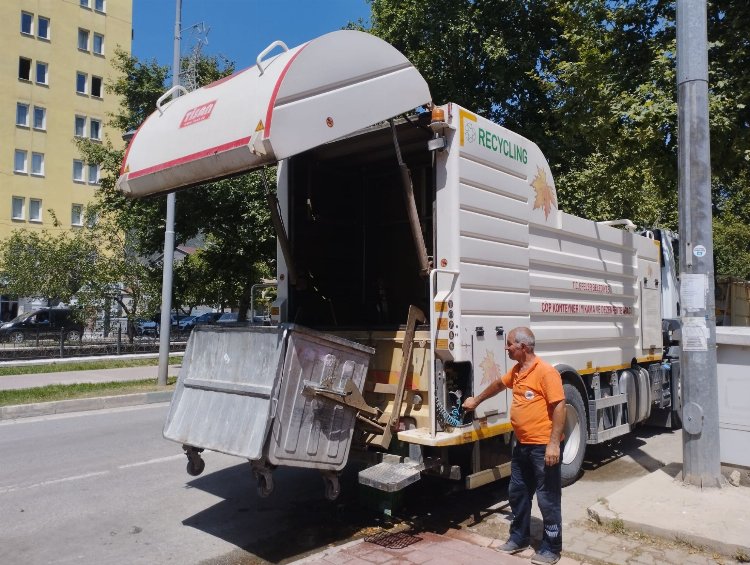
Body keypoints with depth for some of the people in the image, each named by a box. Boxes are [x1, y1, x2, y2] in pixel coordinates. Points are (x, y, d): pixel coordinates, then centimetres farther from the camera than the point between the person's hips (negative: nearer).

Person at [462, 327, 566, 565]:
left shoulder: (546, 372, -17)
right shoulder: (516, 371, 9)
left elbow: (559, 407, -20)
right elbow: (499, 384, 29)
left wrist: (554, 443, -23)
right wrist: (476, 400, 38)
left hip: (543, 446, -9)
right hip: (522, 445, 9)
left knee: (548, 498, 4)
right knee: (517, 492, 17)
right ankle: (519, 537, 32)